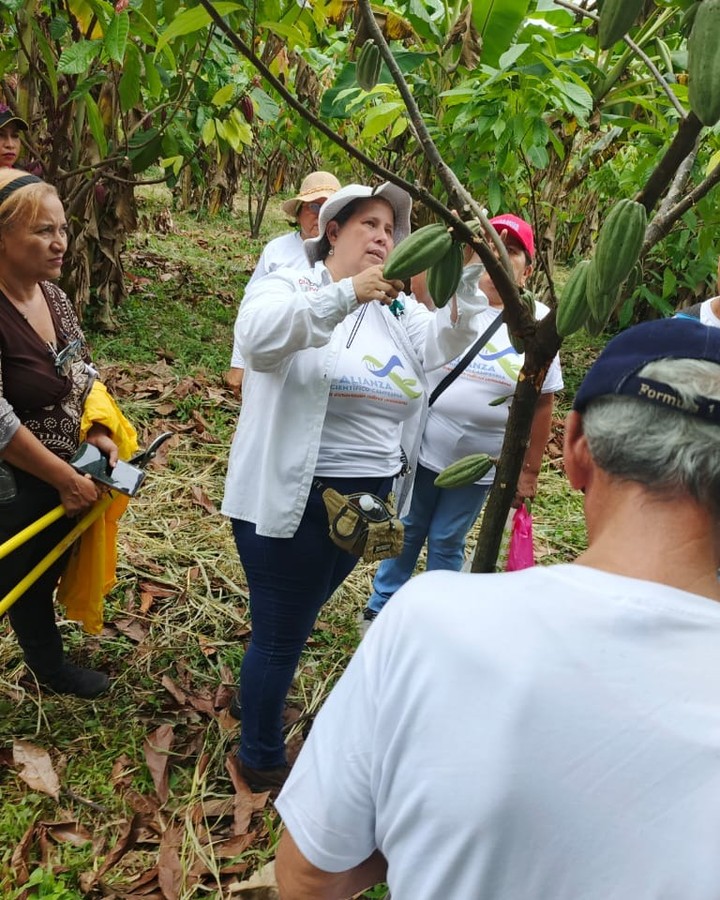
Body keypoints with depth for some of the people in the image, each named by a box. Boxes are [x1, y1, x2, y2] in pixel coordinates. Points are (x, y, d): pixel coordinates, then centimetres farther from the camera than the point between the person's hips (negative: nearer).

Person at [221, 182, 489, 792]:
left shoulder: (395, 307, 10)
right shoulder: (289, 287, -7)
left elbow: (442, 343, -6)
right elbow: (258, 335, -29)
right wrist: (348, 294, -40)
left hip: (367, 499, 7)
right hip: (292, 499, -6)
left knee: (297, 620, 26)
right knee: (281, 634, 8)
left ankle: (254, 699, 53)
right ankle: (263, 760, 30)